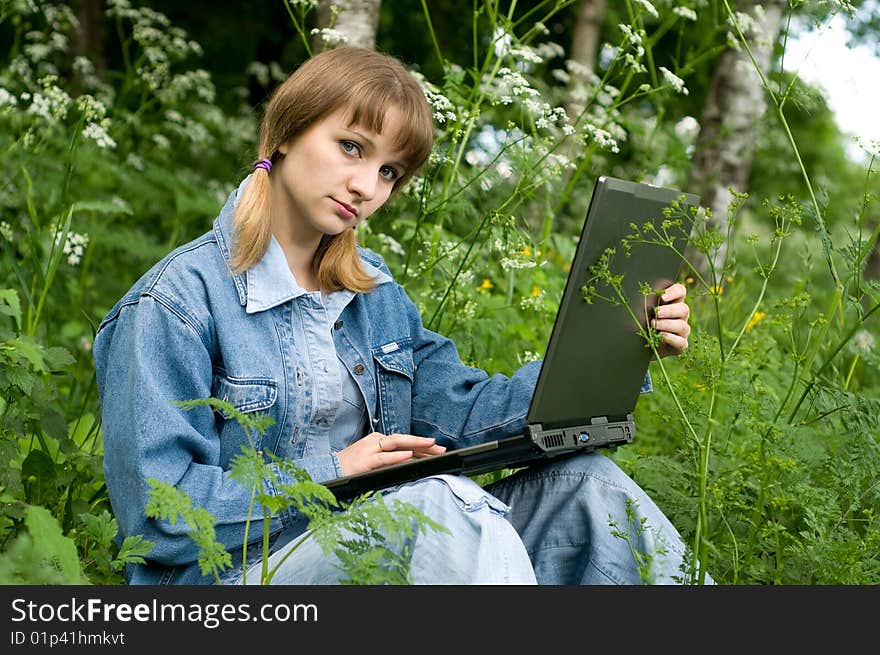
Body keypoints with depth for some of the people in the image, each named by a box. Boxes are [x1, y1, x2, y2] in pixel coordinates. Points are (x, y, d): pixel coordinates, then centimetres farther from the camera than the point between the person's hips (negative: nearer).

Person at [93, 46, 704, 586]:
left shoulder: (373, 287, 13)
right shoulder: (178, 301, -12)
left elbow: (461, 409, 5)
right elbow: (158, 514, -16)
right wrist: (329, 475, -17)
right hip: (233, 570, -7)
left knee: (582, 480, -8)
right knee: (447, 501, -34)